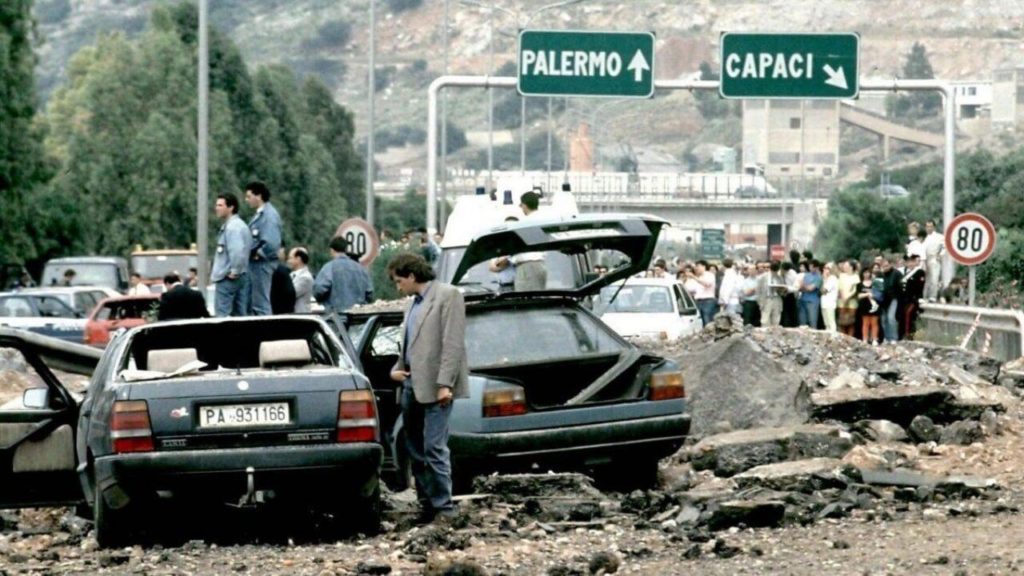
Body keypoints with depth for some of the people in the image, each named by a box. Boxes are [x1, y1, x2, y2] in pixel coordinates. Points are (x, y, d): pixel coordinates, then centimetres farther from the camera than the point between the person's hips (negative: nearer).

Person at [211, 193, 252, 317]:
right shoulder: (240, 225, 15)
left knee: (223, 315, -7)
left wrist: (234, 272, -20)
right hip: (241, 277, 10)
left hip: (227, 278, -10)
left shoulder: (232, 227, -16)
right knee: (239, 315, 9)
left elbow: (237, 251, -29)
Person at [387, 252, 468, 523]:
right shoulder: (414, 304, 20)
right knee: (415, 450, 10)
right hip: (411, 386, 9)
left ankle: (443, 508, -8)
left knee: (434, 448, -11)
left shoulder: (447, 295, -5)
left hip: (434, 386, -9)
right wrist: (397, 369, 9)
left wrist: (445, 384, -19)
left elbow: (453, 343, -12)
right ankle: (426, 504, 17)